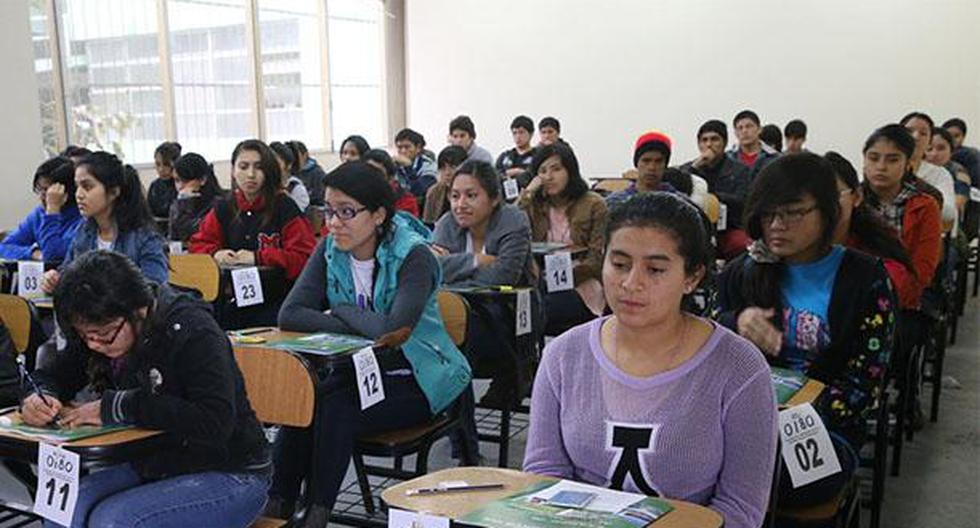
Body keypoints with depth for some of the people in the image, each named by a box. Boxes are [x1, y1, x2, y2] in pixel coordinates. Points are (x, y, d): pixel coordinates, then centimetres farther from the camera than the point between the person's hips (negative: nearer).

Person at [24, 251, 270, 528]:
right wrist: (39, 397, -11)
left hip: (228, 475, -6)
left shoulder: (192, 331, -22)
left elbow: (215, 422, -32)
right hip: (152, 465, 7)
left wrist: (118, 407, -27)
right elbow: (51, 373, 15)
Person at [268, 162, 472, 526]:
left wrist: (339, 310, -14)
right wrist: (366, 328, -24)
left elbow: (393, 328, -31)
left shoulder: (413, 256, -18)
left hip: (416, 380, -5)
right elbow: (289, 315, -13)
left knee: (336, 411, -26)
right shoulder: (330, 249, -3)